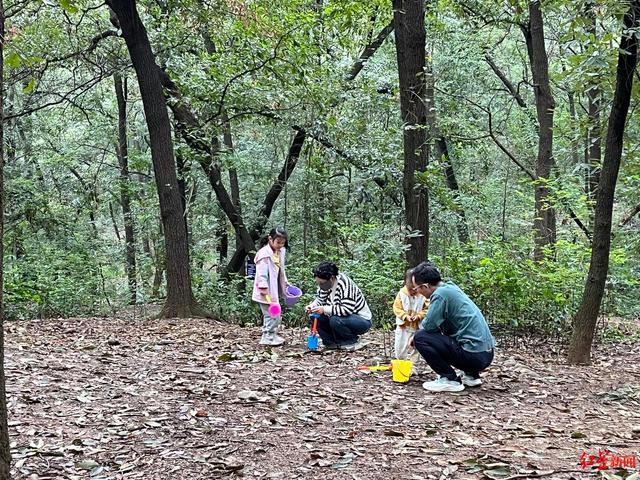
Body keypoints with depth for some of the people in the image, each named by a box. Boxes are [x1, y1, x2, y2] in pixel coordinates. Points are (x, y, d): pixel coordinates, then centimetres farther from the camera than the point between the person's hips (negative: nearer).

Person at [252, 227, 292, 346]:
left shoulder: (281, 252, 9)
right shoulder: (264, 253, -18)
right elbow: (262, 274, -22)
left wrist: (286, 283, 18)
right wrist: (264, 289, -26)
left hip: (274, 290, 9)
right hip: (266, 292, -9)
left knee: (271, 315, 17)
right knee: (273, 315, -8)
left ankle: (271, 336, 27)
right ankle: (268, 338, 1)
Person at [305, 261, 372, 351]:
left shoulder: (344, 284, -27)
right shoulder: (325, 284, -5)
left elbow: (347, 309, -34)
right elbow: (320, 299, 11)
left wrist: (324, 309, -32)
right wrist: (312, 306, -11)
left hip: (362, 320, -8)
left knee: (335, 320, -34)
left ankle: (353, 342, -10)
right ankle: (331, 343, 1)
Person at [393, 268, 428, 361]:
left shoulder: (423, 295, -12)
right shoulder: (401, 293, -8)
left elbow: (427, 309, -7)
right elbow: (397, 308, -6)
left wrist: (419, 316, -21)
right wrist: (405, 316, -19)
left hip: (417, 327, -1)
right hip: (403, 326, 2)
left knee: (414, 348, 5)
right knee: (400, 349, 9)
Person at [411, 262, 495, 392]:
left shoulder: (440, 293, -15)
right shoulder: (451, 288, 13)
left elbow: (428, 326, -14)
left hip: (474, 355, -9)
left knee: (420, 337, -7)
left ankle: (450, 380, -4)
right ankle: (471, 375, 22)